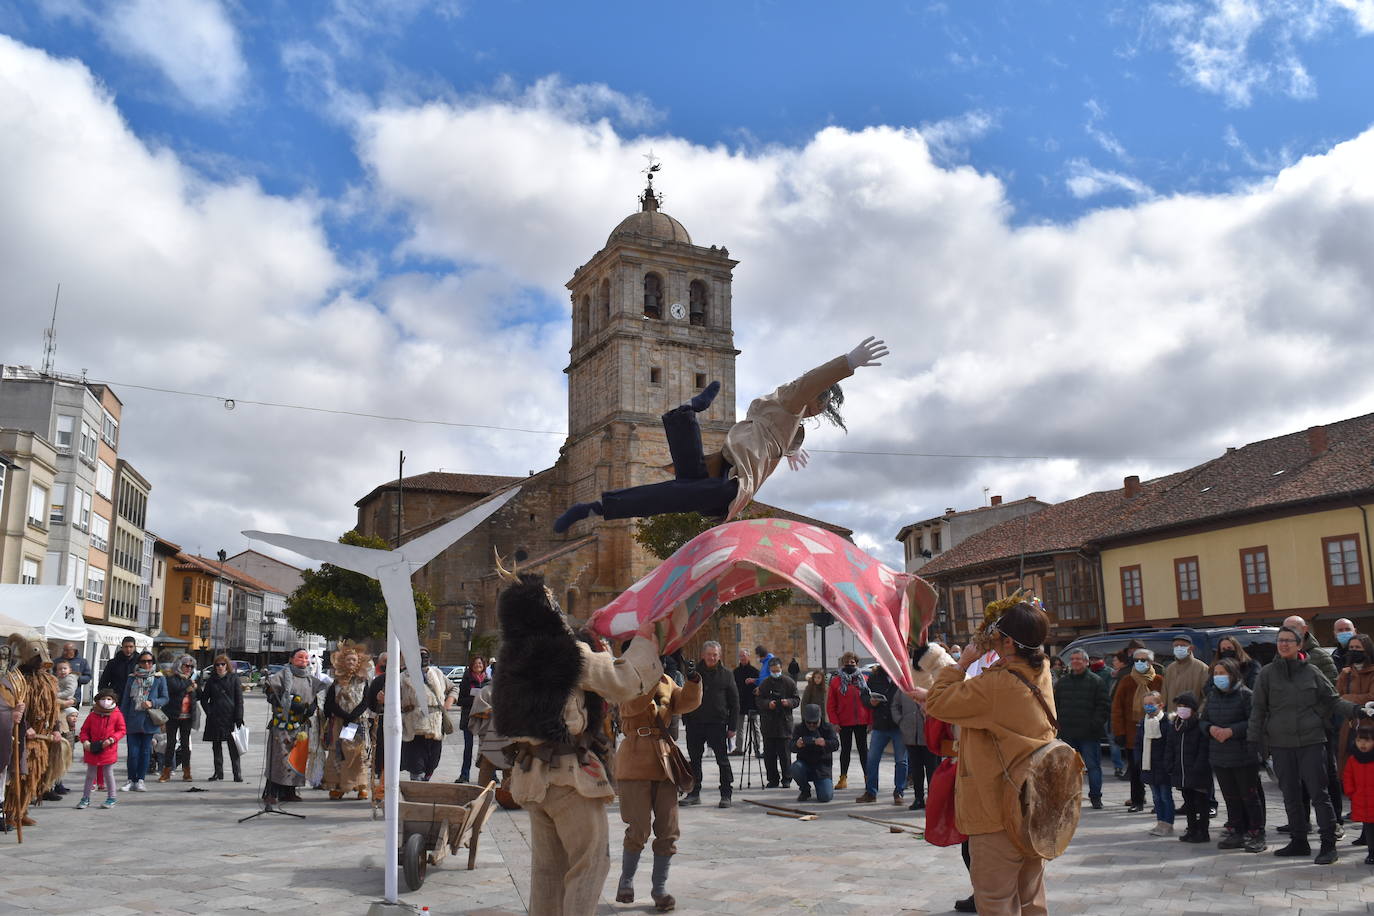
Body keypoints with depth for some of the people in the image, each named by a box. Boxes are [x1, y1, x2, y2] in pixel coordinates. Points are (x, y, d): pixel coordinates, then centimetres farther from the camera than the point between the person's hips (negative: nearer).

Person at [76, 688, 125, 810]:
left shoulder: (117, 715, -5)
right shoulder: (92, 715, 1)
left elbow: (121, 730, -3)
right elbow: (84, 730, 7)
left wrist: (111, 739, -17)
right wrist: (85, 741, -10)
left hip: (109, 750, -2)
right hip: (92, 750, 2)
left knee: (108, 774, 6)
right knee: (90, 775, 12)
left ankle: (111, 798, 17)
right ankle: (85, 798, 22)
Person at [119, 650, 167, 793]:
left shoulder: (159, 678, 4)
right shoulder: (132, 678, 9)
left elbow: (164, 698, 4)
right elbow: (125, 700, 10)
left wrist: (152, 703, -14)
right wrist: (123, 720, 5)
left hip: (149, 721, -1)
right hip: (133, 720, 1)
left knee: (145, 751, 3)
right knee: (133, 752, -2)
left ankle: (140, 780, 12)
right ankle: (131, 780, 9)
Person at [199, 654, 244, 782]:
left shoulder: (234, 678, 1)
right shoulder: (211, 680, 8)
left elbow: (239, 699, -2)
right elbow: (204, 699, 14)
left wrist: (239, 717, -8)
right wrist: (209, 712, -2)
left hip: (230, 717, -3)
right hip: (215, 718, 3)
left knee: (233, 746, -3)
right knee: (216, 746, 8)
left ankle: (237, 773, 2)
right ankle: (218, 772, 17)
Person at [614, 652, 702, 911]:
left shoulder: (666, 681, 13)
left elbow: (686, 703, 4)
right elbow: (633, 704, -23)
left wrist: (693, 682, -13)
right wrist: (654, 676, -30)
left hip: (664, 758, 5)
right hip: (635, 761, -5)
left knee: (668, 829, 5)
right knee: (638, 830, -2)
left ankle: (660, 887, 18)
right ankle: (626, 882, 21)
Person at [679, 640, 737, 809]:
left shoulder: (726, 675, 3)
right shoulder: (695, 673, 8)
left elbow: (734, 703, 4)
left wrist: (732, 726, -2)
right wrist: (686, 719, 2)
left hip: (717, 724, -3)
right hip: (695, 724, 3)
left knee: (722, 760, 0)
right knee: (694, 760, 9)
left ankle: (726, 795, 6)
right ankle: (694, 793, 19)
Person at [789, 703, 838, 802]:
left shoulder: (828, 728, -1)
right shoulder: (799, 729, 1)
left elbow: (835, 744, -17)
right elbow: (792, 748, -13)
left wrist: (825, 743, -41)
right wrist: (797, 745, -39)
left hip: (822, 766, -1)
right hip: (804, 764, 1)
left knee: (825, 797, -19)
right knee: (795, 767, -33)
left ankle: (829, 786, 20)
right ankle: (805, 790, -3)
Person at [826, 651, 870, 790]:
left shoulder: (863, 680, 4)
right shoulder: (836, 681, 1)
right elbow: (830, 705, 0)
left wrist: (871, 721, -3)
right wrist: (834, 722, -7)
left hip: (861, 722, 1)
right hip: (844, 723, -1)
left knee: (863, 749, 9)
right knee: (845, 750, 7)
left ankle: (868, 777, 16)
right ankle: (843, 777, 14)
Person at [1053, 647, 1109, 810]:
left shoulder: (1097, 681, 1)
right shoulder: (1061, 682, 13)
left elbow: (1103, 706, -3)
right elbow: (1055, 706, 15)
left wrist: (1095, 725, -13)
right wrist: (1058, 725, 4)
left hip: (1089, 734, -4)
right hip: (1067, 734, 4)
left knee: (1093, 766, 1)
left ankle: (1095, 797, 12)